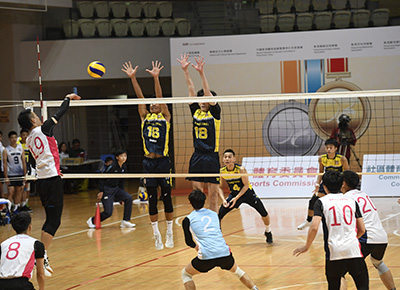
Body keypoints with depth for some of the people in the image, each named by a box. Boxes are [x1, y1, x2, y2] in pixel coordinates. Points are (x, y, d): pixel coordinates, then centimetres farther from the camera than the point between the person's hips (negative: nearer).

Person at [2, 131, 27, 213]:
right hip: (10, 175, -3)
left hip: (20, 174, 3)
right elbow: (5, 164, -4)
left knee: (19, 191, 6)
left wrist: (25, 175, 4)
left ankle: (16, 208, 15)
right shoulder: (6, 150, -2)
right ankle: (9, 209, -8)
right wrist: (6, 177, -9)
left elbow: (23, 162, 9)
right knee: (11, 192, -10)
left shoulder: (21, 149, 7)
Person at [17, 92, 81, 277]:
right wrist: (68, 98, 18)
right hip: (52, 179, -8)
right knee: (54, 221, -8)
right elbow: (61, 112, 1)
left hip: (41, 180, 8)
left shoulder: (29, 140, 12)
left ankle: (42, 257, 15)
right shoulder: (43, 129, -8)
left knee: (50, 219, 16)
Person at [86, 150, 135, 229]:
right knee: (108, 212, -10)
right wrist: (101, 191, -20)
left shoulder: (124, 167, 2)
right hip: (107, 190, -7)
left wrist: (121, 194, 16)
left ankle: (125, 221, -7)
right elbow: (102, 178, -16)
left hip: (116, 189, 7)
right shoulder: (112, 167, -20)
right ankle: (92, 220, 16)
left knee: (129, 198, -15)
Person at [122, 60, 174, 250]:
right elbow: (140, 97, 4)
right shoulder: (145, 117, 12)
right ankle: (156, 235, 10)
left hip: (163, 161, -3)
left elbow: (160, 98, -6)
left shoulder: (165, 118, 5)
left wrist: (156, 78, -17)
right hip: (148, 162, 3)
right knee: (152, 199, 4)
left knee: (166, 197, 2)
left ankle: (169, 234, 11)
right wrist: (132, 78, -3)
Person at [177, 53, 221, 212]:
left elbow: (208, 93, -14)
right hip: (197, 156, 5)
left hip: (211, 156, -5)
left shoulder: (215, 113, -2)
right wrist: (185, 70, 1)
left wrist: (201, 73, -24)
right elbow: (191, 90, 5)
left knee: (213, 195, -1)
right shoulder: (196, 112, 9)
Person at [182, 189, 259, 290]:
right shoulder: (214, 214, 18)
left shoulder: (187, 220, 8)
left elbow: (189, 242, 14)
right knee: (236, 270, 34)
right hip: (225, 253, 4)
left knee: (185, 274, 20)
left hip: (206, 256, -3)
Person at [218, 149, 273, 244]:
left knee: (264, 213, -7)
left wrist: (236, 198, -26)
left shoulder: (240, 169, -26)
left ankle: (268, 232, 22)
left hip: (247, 193, -3)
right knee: (219, 214, -11)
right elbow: (219, 187, -3)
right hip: (234, 194, 3)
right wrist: (223, 199, -18)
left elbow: (246, 185, -21)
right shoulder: (222, 171, -15)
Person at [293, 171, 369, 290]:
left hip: (334, 252, -1)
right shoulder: (352, 201, 12)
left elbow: (314, 227, -8)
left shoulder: (321, 202, 3)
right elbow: (362, 230, 14)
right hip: (353, 250, 1)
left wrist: (306, 247, 6)